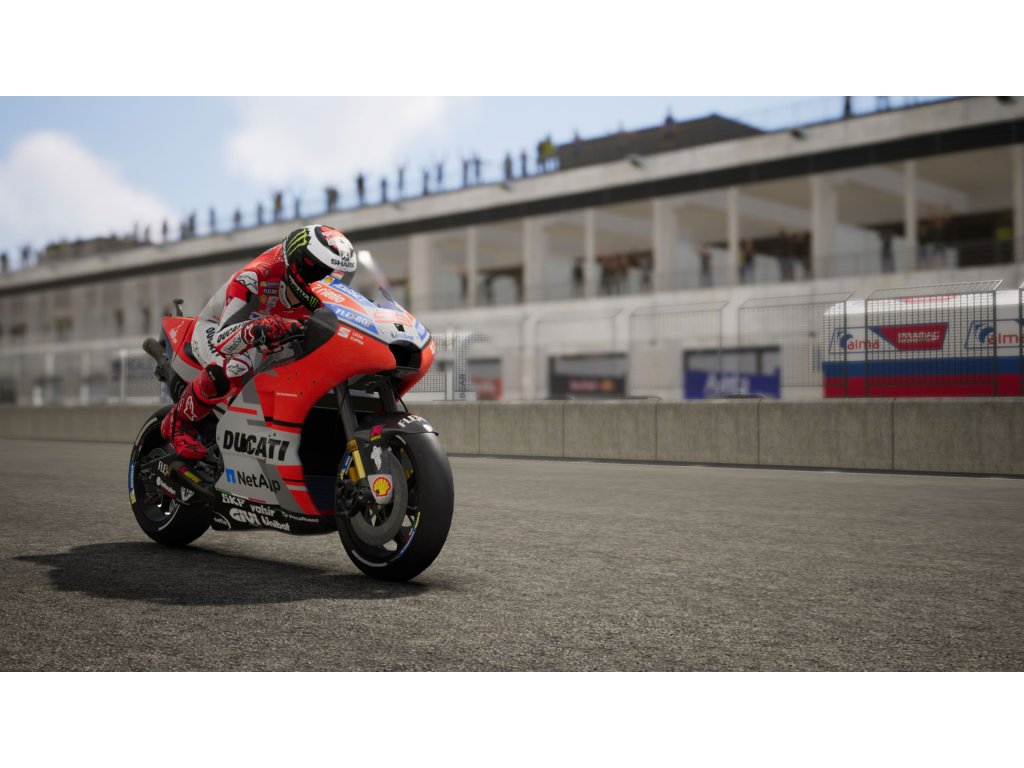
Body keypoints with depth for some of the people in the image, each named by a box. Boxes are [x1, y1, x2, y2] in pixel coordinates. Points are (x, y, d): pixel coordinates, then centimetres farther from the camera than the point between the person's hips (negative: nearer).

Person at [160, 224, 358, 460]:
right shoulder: (255, 277, -37)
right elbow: (221, 341, -45)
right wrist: (256, 329, -66)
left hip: (265, 344, 7)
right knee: (235, 368, -40)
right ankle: (178, 422, -16)